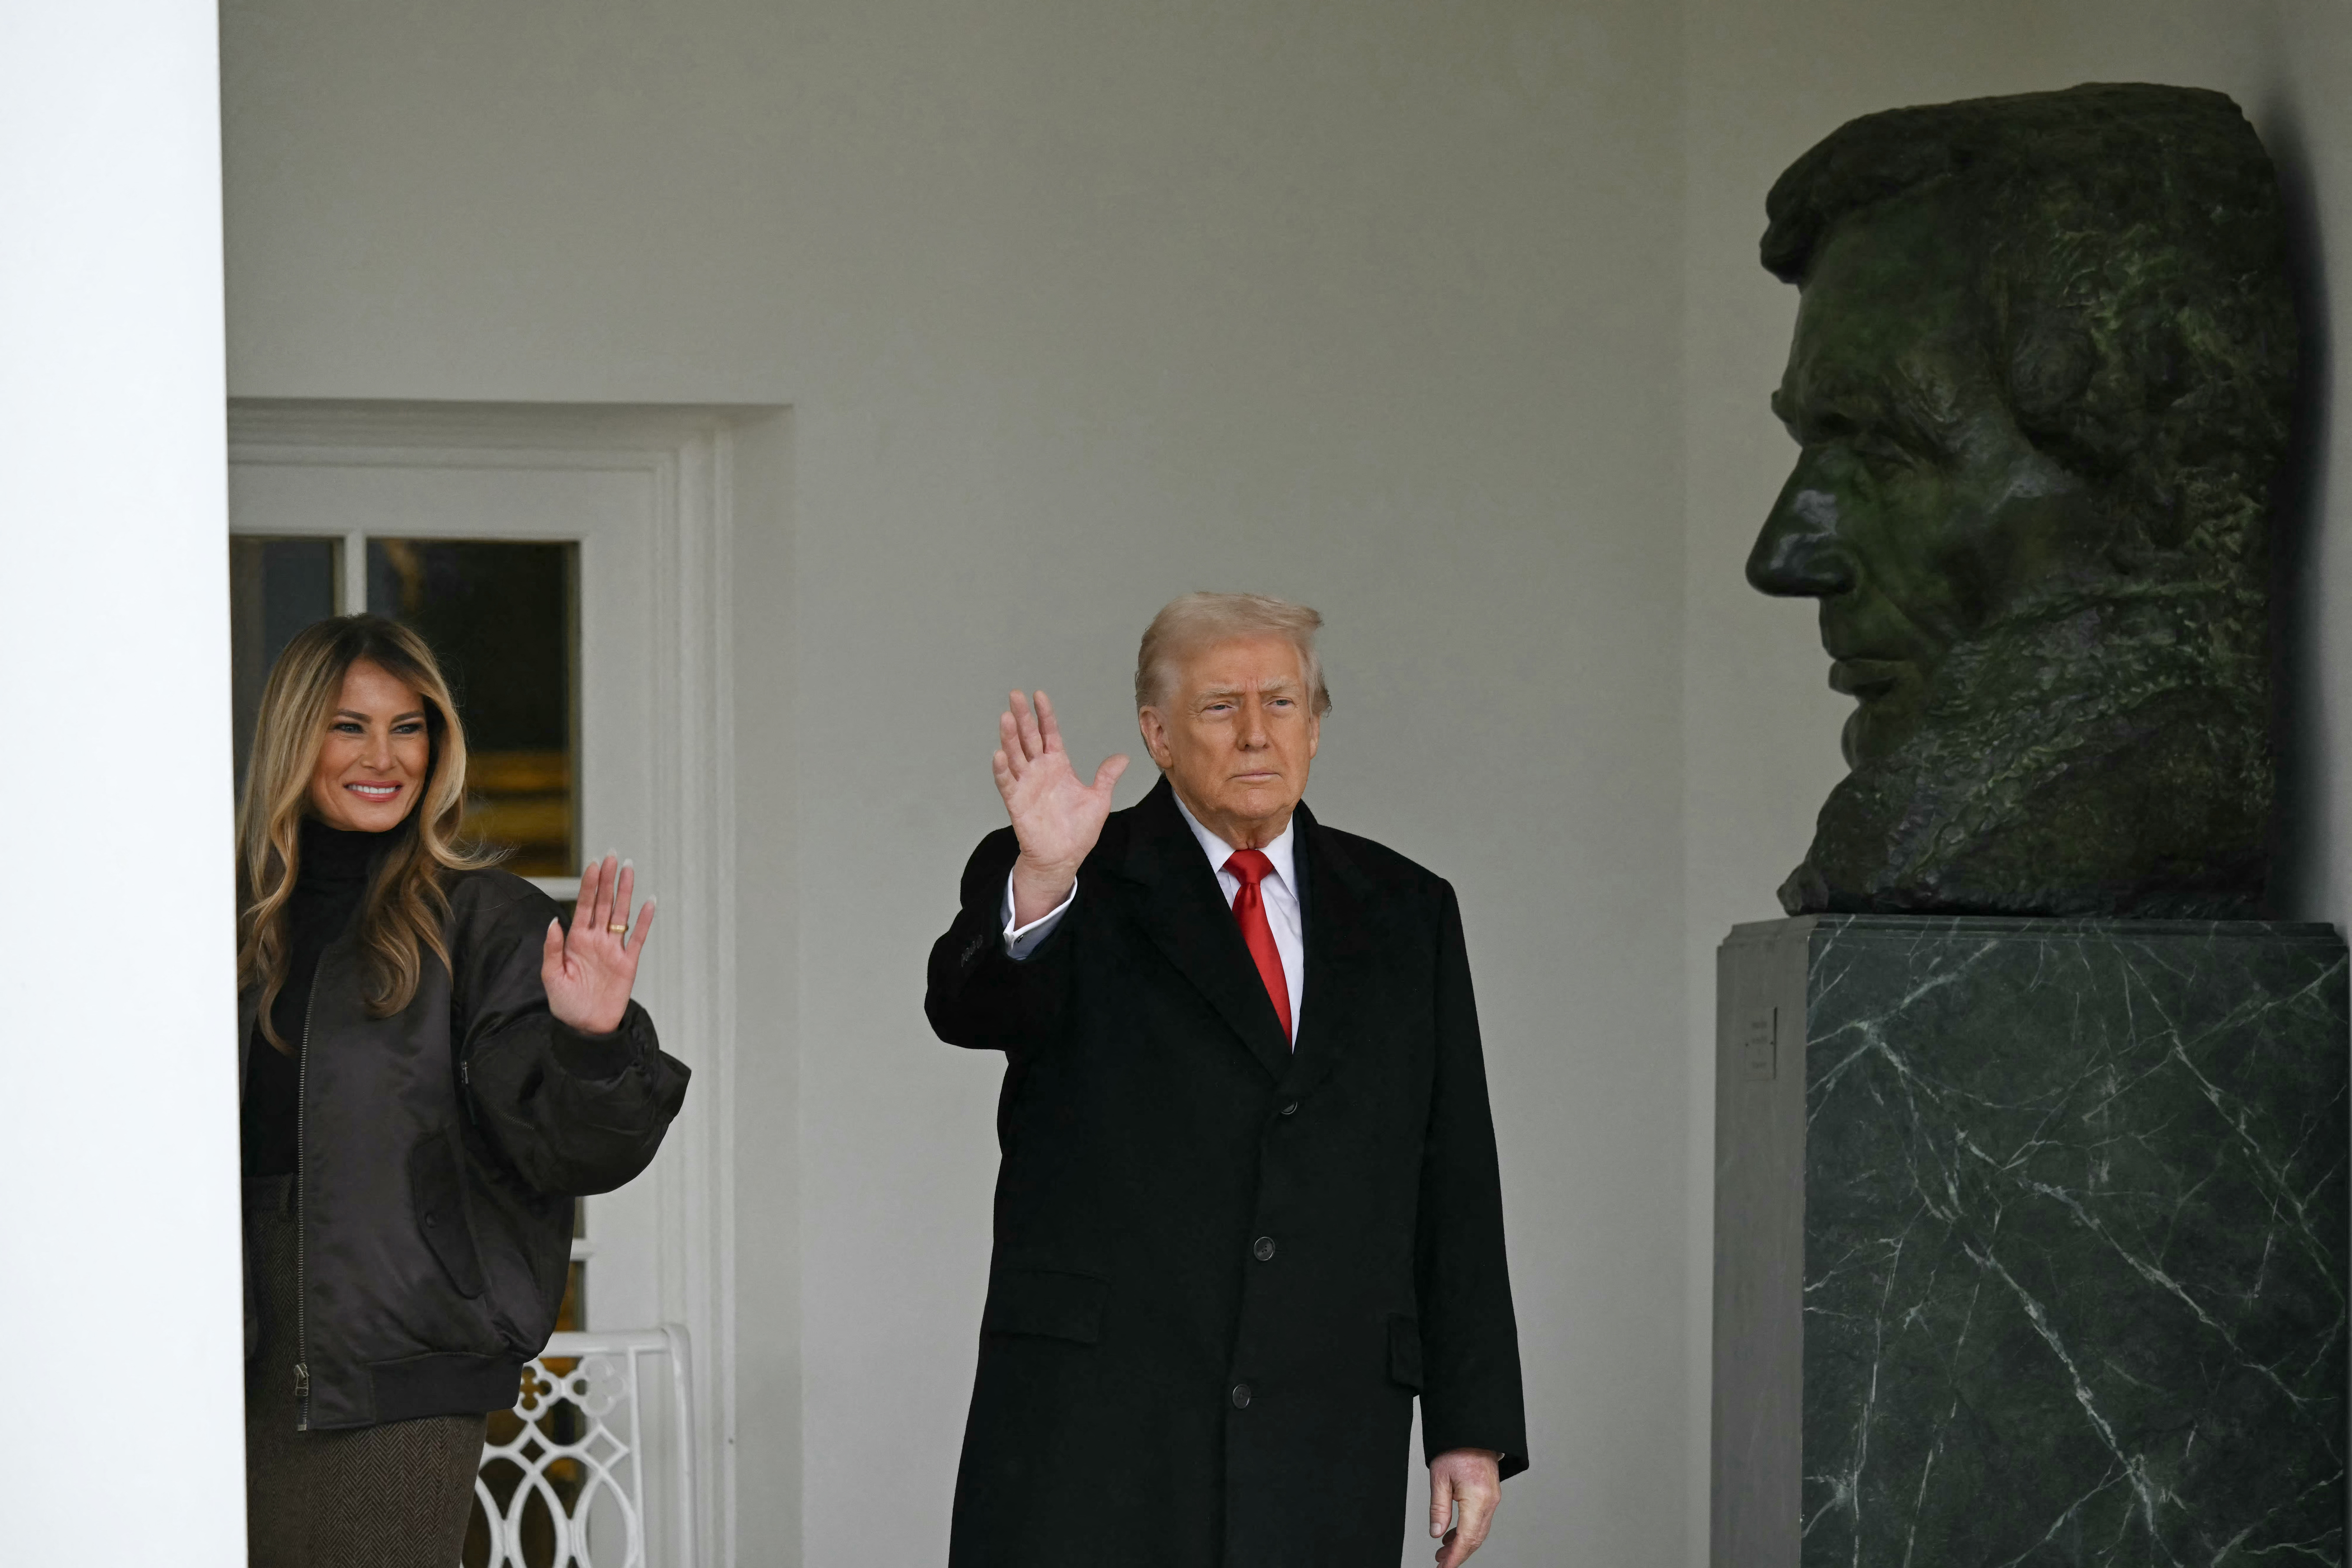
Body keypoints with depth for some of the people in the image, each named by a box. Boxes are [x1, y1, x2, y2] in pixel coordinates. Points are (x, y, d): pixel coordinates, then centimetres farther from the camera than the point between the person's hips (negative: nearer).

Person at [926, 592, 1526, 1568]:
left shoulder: (1405, 913, 15)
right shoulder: (1072, 890, 6)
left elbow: (1455, 1188, 12)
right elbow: (968, 1005, -16)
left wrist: (1474, 1427, 8)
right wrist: (1042, 881, -36)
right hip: (1090, 1432, -3)